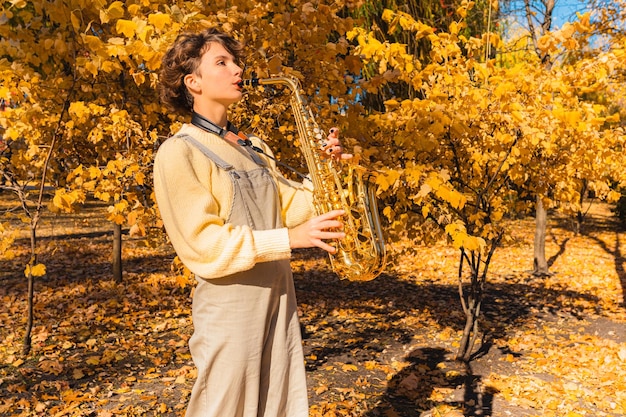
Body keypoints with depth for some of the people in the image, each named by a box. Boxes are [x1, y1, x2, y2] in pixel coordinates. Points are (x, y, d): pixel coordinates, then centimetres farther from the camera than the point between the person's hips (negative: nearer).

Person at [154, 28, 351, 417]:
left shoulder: (254, 147, 14)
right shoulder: (178, 152, -9)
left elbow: (289, 206, 11)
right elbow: (202, 243, -17)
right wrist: (289, 238, -24)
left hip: (279, 299, 7)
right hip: (229, 308, -6)